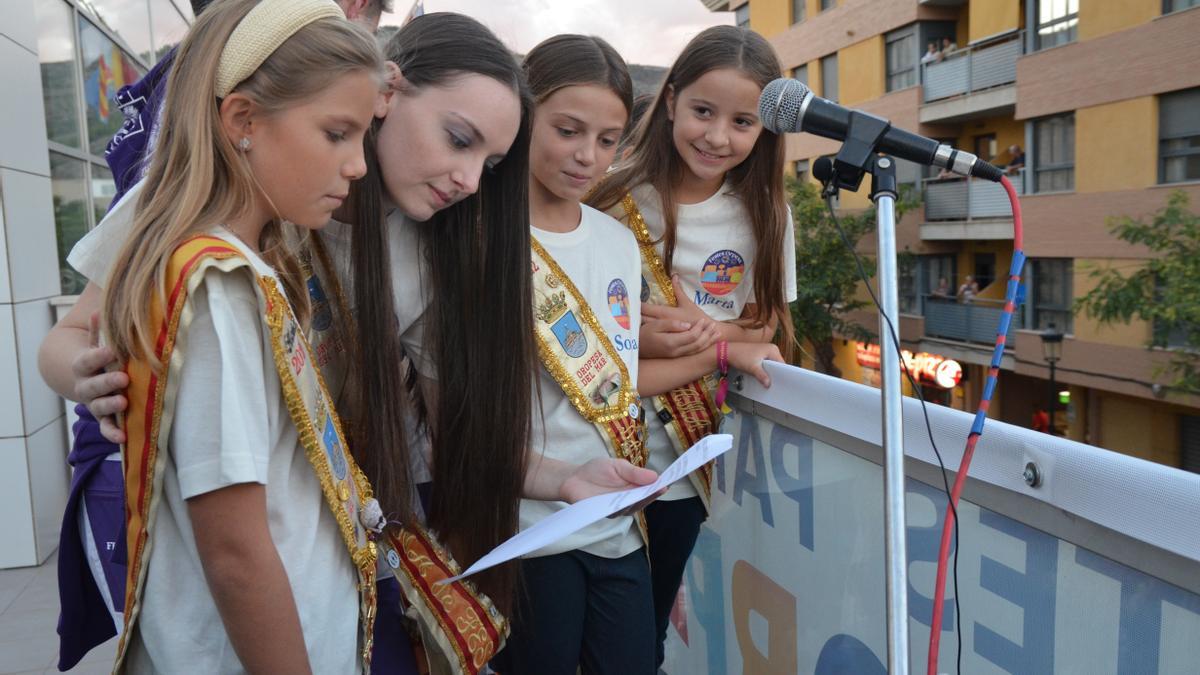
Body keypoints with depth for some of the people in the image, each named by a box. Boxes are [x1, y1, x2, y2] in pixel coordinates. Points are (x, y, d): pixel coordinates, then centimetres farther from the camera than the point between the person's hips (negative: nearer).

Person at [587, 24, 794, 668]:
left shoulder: (764, 215, -4)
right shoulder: (615, 200, -13)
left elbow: (766, 328, 3)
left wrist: (710, 330, -17)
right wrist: (634, 340, -25)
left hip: (682, 465, 2)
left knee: (645, 635, 20)